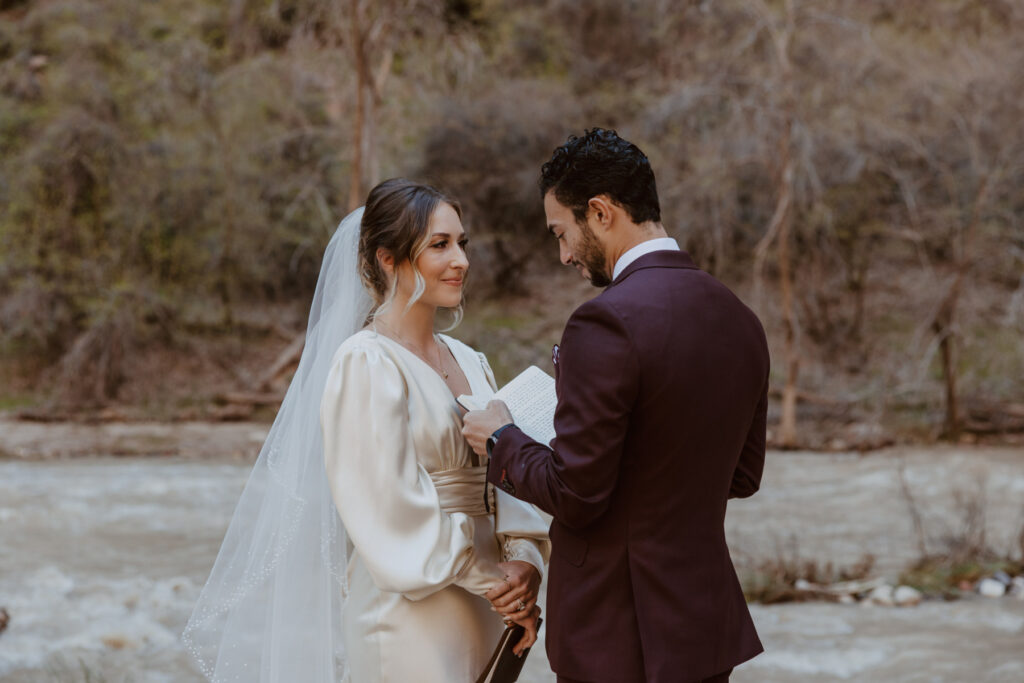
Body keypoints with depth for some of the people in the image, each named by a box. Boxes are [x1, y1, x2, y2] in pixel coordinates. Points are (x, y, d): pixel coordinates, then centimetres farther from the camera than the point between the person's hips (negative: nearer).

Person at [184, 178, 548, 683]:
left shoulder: (469, 362, 11)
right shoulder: (366, 364, -12)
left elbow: (506, 483, 8)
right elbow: (394, 510, -16)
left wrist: (525, 560, -9)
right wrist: (492, 581, -11)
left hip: (480, 619, 7)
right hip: (410, 619, -7)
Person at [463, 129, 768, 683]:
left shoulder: (607, 323, -19)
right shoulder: (740, 320, 5)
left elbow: (574, 495, -19)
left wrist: (501, 441, -2)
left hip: (620, 637, -8)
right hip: (708, 626, 8)